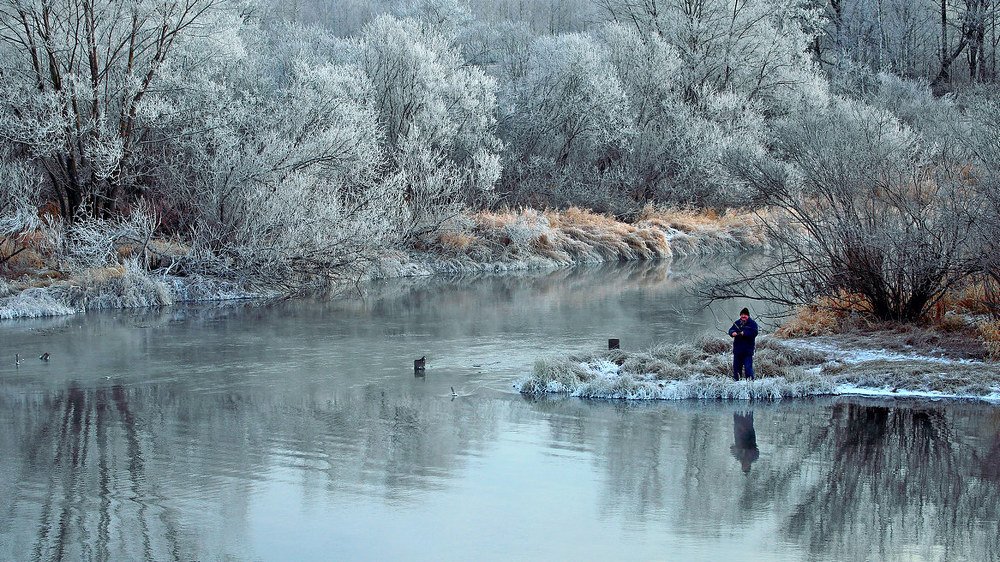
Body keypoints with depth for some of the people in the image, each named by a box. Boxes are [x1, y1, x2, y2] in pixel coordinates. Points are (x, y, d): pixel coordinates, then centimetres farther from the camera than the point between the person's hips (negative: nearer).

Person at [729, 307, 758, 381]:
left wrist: (744, 333, -27)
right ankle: (735, 380, 19)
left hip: (748, 350, -5)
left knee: (748, 367, -11)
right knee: (736, 366, 10)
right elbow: (730, 330, 9)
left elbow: (754, 333, -15)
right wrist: (733, 333, -15)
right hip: (737, 349, 5)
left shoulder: (752, 323, -1)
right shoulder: (736, 323, 14)